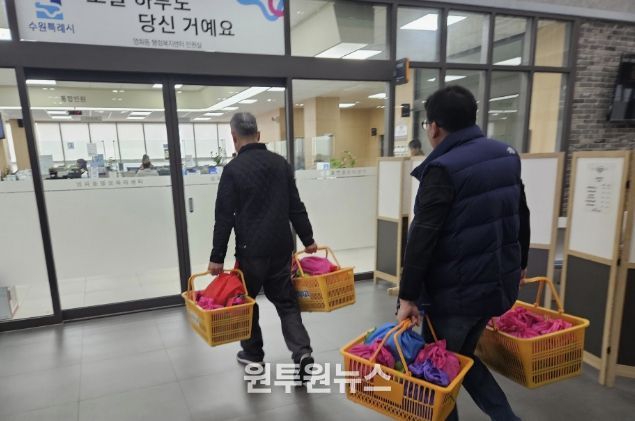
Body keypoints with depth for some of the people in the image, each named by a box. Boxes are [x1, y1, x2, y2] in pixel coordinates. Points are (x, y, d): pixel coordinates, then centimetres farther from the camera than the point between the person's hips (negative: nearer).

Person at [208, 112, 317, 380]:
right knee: (286, 300, 13)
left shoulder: (233, 169, -9)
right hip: (282, 246, 4)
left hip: (251, 249, -4)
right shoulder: (280, 163, 5)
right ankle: (302, 352, -2)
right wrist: (308, 239, 15)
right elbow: (296, 207, 8)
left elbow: (224, 217, -11)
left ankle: (253, 354, 29)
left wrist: (217, 257, -5)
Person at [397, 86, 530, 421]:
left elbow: (422, 238, -22)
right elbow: (521, 217, 14)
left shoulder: (443, 169, -20)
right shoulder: (507, 155, 5)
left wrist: (408, 296, -15)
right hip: (498, 281, 8)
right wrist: (519, 264, 27)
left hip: (456, 291, -7)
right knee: (462, 356, 25)